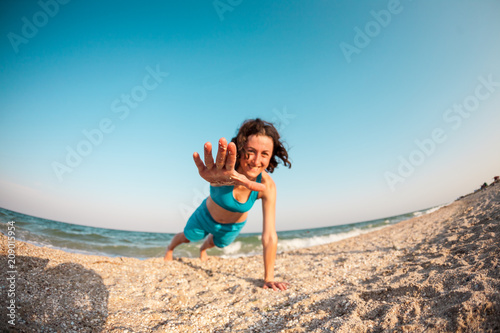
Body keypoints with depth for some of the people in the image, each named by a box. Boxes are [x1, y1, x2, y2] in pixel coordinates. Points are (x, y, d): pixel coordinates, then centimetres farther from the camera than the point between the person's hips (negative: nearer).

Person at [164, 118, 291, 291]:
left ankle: (203, 249, 73)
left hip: (233, 227, 3)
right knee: (187, 237, 28)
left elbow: (270, 236, -33)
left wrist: (268, 279, -32)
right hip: (206, 216, -2)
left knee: (219, 243, 35)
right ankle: (170, 249, 66)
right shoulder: (226, 170, -42)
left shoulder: (267, 186, -37)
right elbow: (217, 175, -70)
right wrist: (218, 178, -94)